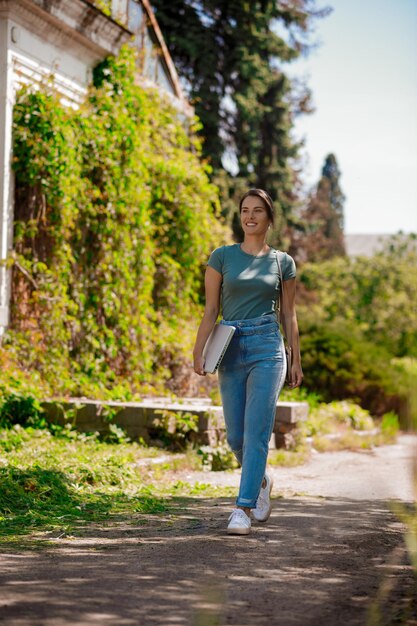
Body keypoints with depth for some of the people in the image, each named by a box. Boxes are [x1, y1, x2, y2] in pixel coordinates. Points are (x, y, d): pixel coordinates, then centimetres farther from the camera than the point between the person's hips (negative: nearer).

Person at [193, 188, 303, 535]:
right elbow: (211, 310, 3)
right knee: (236, 437, 6)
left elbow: (288, 315, 11)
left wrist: (297, 361, 10)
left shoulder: (283, 262, 5)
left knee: (256, 432, -10)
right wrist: (198, 352, -7)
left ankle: (243, 508, -6)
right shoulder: (222, 257, 4)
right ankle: (262, 480, 34)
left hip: (267, 349, -1)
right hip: (230, 351, 2)